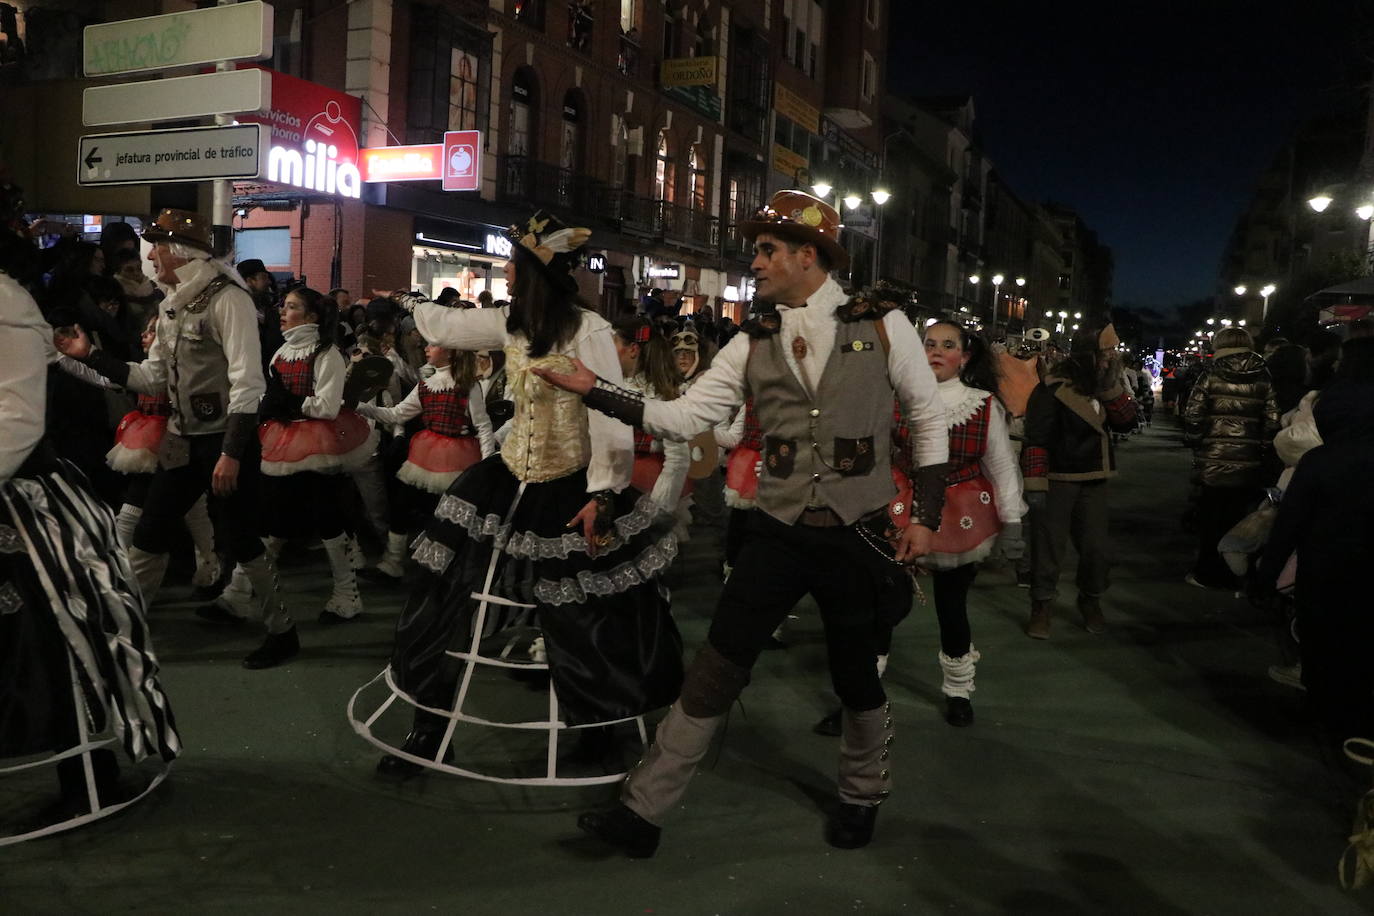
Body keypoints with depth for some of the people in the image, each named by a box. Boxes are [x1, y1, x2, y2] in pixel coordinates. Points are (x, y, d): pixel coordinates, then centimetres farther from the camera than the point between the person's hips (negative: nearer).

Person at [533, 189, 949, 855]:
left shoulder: (882, 326, -4)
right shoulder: (753, 347, 3)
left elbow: (928, 417, 3)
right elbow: (683, 417, 0)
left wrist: (925, 515, 0)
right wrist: (594, 389, -7)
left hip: (859, 537, -2)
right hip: (778, 535, 2)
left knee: (856, 676, 13)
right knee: (715, 670, 0)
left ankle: (862, 797, 41)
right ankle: (644, 809, 10)